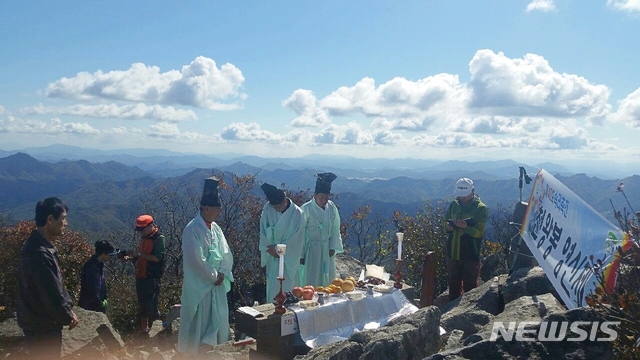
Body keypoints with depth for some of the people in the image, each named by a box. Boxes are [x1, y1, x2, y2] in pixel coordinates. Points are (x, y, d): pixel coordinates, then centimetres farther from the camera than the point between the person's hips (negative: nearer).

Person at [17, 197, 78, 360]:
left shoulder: (42, 246, 5)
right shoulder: (39, 253, -29)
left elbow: (57, 284, 12)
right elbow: (51, 293, -26)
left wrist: (68, 308, 7)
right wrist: (67, 316, -11)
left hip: (43, 321, 10)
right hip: (41, 325, -10)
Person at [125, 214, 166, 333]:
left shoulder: (159, 238, -13)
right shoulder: (144, 237, 11)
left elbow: (156, 258, -21)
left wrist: (138, 254, -21)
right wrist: (132, 256, 4)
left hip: (152, 278, -8)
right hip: (140, 276, 8)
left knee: (151, 305, -5)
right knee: (141, 305, 15)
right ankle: (143, 329, 27)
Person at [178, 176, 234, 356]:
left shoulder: (215, 227, 6)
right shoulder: (192, 230, -18)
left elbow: (226, 253, 7)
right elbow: (196, 260, -23)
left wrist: (222, 274, -7)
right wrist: (214, 276, -13)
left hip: (217, 283, 7)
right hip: (199, 285, -7)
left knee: (218, 319, 15)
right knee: (199, 322, 4)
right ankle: (194, 352, 20)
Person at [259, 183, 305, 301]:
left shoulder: (296, 213, -20)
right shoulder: (267, 208, -9)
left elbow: (295, 239, -15)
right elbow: (263, 230, -1)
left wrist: (277, 249, -10)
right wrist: (270, 249, -10)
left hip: (288, 257, -4)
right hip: (272, 255, 4)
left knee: (286, 288, -1)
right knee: (272, 286, 12)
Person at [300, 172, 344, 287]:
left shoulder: (331, 207, -4)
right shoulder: (306, 209, -17)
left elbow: (335, 228, 5)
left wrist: (333, 247, 1)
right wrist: (301, 254, -9)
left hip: (327, 249, 4)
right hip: (311, 249, -4)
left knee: (328, 278, 13)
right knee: (310, 279, 2)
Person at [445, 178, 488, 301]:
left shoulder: (480, 208, -8)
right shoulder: (453, 205, 6)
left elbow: (479, 232, -12)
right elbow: (446, 223, 16)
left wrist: (466, 227, -29)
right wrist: (448, 227, -8)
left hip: (471, 254, -5)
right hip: (453, 252, 5)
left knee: (470, 286, 1)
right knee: (453, 283, 17)